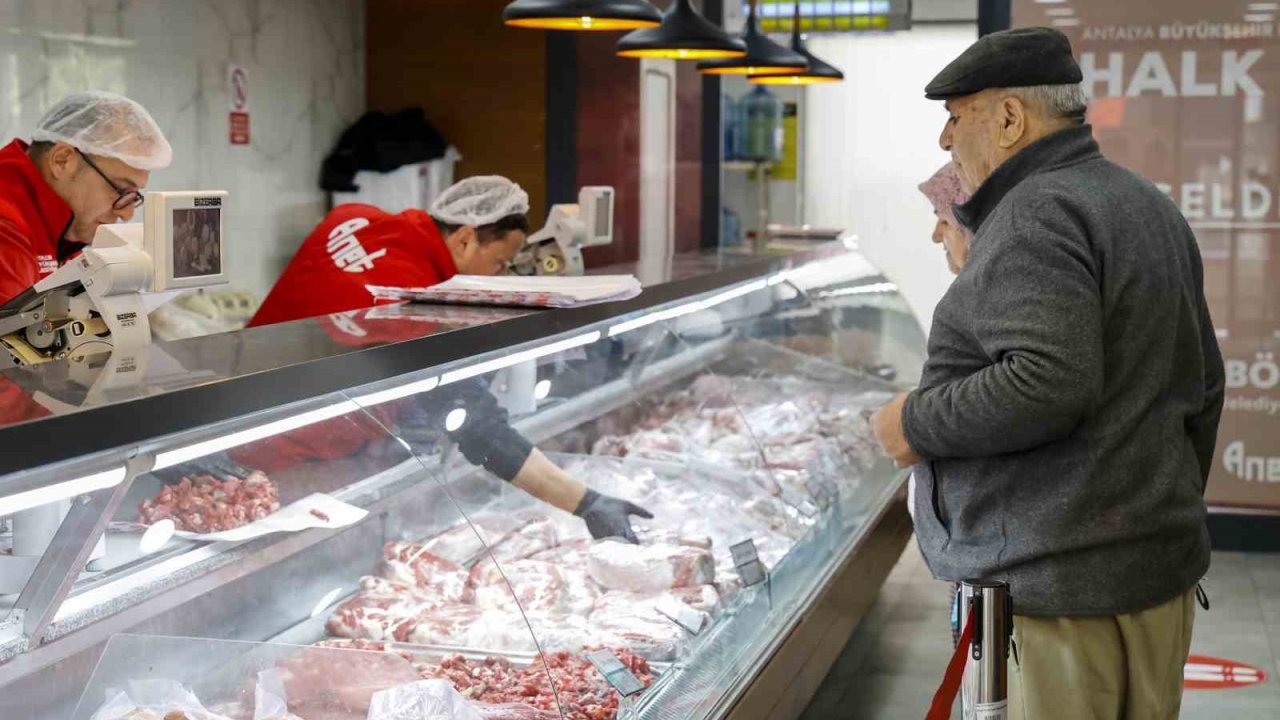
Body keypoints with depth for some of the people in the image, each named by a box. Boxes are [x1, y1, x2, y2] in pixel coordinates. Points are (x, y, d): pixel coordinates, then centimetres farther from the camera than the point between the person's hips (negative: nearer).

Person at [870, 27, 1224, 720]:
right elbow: (1201, 383, 19)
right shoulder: (1149, 207, 15)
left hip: (1062, 586, -10)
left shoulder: (1037, 214, -16)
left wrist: (918, 423, -15)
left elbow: (1050, 383, -29)